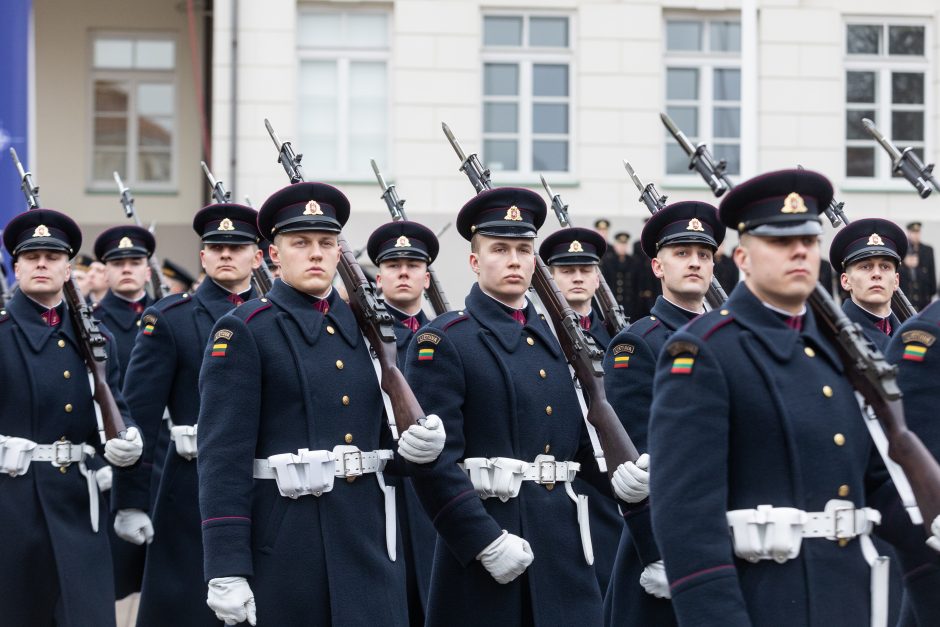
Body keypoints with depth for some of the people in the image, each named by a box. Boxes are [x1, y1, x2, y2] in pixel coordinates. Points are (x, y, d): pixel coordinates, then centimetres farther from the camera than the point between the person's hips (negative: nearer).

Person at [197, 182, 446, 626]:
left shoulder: (366, 328, 13)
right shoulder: (244, 332, -4)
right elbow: (223, 456, -11)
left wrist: (416, 446, -4)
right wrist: (226, 569, -17)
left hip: (368, 537, 5)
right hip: (285, 541, -5)